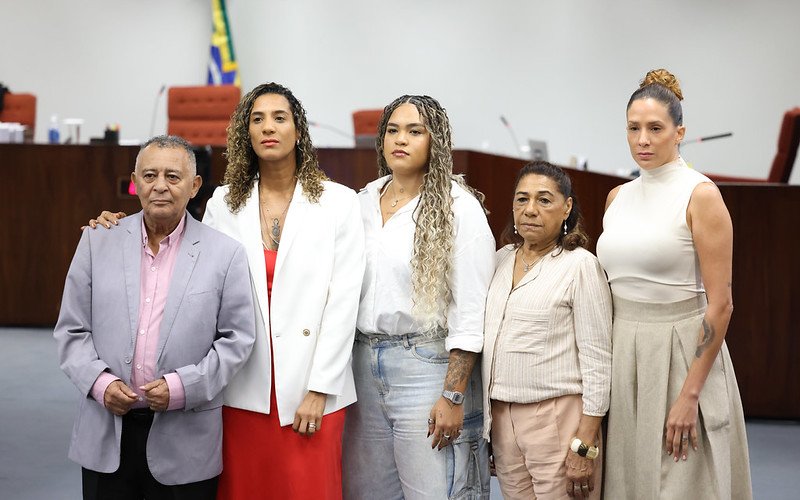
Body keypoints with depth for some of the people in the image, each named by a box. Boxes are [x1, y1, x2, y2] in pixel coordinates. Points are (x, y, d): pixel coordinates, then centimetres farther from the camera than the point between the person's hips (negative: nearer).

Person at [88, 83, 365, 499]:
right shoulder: (223, 203, 7)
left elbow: (343, 300, -3)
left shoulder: (338, 202, 0)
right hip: (243, 389, 2)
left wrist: (319, 389, -8)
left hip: (310, 389, -2)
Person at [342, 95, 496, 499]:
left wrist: (453, 395, -15)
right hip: (363, 364, 6)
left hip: (426, 363, -5)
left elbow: (470, 313, -11)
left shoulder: (458, 207, -7)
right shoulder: (363, 202, 10)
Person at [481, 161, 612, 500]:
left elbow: (597, 361, -11)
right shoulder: (502, 258, 10)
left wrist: (585, 446, -15)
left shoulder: (580, 265, -8)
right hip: (501, 415, 6)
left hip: (556, 416, -5)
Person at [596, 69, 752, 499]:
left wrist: (689, 395, -17)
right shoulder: (618, 197, 9)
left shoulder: (700, 196, -9)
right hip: (622, 355, 6)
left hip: (680, 352, -5)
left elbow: (720, 304, -13)